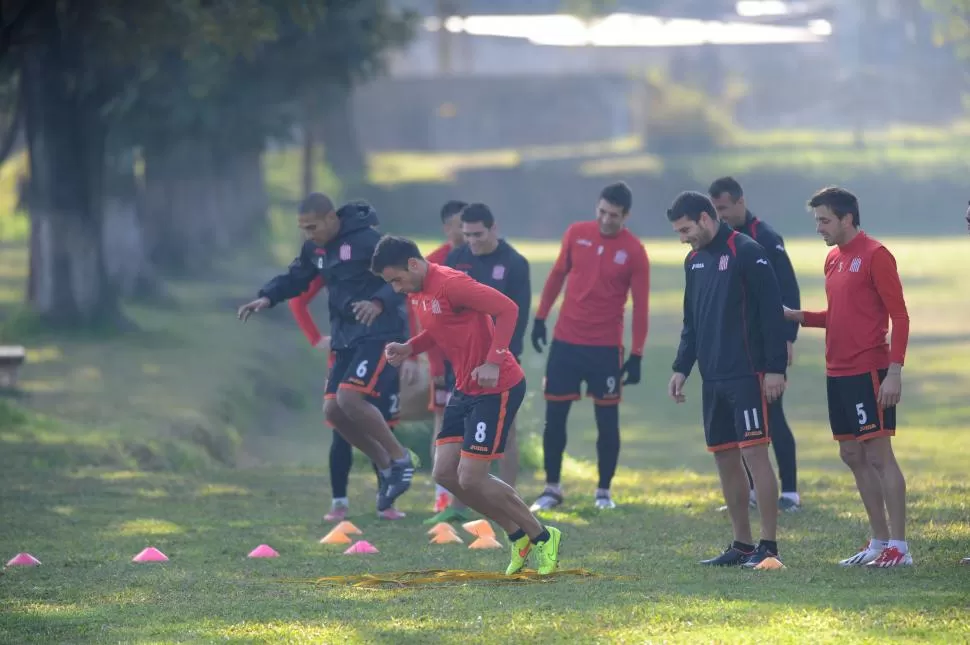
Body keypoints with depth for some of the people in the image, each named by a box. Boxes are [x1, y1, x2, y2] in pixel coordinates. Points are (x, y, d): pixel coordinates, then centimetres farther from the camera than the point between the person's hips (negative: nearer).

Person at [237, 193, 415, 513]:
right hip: (346, 339, 9)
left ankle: (400, 460, -5)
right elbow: (295, 277, 20)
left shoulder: (367, 241, -17)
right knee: (333, 409, 2)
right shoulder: (315, 248, 8)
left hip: (379, 335, -9)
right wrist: (267, 297, 2)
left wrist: (380, 302, -39)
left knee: (350, 398, -22)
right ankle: (386, 467, 16)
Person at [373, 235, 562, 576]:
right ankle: (518, 535, 17)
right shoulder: (418, 292, 8)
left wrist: (493, 362, -28)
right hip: (465, 389, 10)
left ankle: (542, 537, 6)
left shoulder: (450, 283, -20)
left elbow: (507, 309, -23)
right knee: (445, 473, 5)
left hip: (496, 388, -10)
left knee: (470, 478, -10)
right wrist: (408, 348, 4)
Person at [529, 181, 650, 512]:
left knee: (607, 420, 2)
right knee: (554, 417, 3)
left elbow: (640, 306, -3)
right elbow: (557, 275, 13)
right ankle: (552, 488, 14)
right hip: (565, 341, 2)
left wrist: (637, 355, -6)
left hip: (606, 347, -2)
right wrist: (540, 318, 11)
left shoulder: (634, 252, -6)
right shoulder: (576, 234, 1)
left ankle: (604, 491, 14)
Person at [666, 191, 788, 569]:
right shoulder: (695, 261, 15)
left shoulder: (747, 253, -10)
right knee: (725, 459, 8)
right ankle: (742, 545, 14)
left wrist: (776, 368, -17)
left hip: (748, 376, -8)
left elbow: (772, 312, -13)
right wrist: (681, 368, 13)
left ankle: (769, 545, -6)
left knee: (754, 453, -9)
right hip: (713, 378, 8)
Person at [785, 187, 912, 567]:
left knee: (878, 455, -8)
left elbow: (899, 316, -13)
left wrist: (894, 372, -19)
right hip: (838, 374, 9)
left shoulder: (874, 255, -11)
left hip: (869, 372, -9)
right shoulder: (834, 259, 14)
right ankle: (879, 542, 18)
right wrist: (798, 317, 7)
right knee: (853, 456, 10)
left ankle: (898, 547, -5)